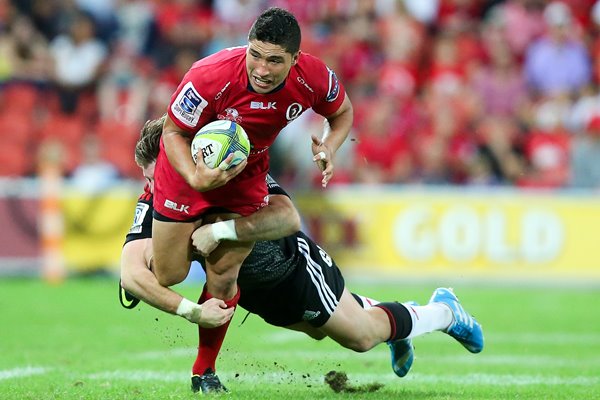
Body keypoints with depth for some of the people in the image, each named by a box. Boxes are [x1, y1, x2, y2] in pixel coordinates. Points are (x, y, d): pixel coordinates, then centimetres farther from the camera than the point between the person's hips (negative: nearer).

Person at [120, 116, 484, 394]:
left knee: (362, 336, 10)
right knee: (318, 328, 27)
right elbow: (132, 273, -41)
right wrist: (190, 310, -53)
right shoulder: (154, 204, -29)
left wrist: (219, 231, -59)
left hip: (291, 266, -4)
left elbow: (287, 217, -53)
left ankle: (444, 311, 36)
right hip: (245, 287, 4)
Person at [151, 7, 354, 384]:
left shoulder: (313, 78, -25)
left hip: (246, 174, 2)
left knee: (223, 277, -5)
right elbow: (173, 132, -20)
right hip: (190, 166, -2)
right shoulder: (210, 76, -35)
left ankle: (204, 372, 15)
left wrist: (328, 149, -22)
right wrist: (196, 178, -38)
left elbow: (342, 112, -1)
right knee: (168, 276, 0)